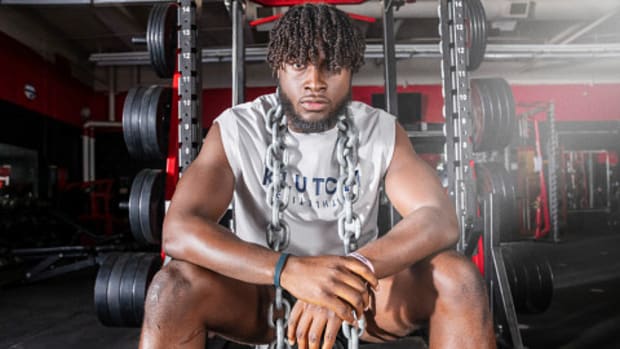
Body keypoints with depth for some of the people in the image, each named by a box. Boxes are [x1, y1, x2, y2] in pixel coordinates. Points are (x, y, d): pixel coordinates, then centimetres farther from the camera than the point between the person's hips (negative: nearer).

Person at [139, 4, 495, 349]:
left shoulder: (382, 131, -10)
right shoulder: (236, 129, -15)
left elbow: (440, 219, -23)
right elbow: (179, 229, -27)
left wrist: (356, 271, -43)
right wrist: (288, 269, -43)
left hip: (356, 286, 1)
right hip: (264, 288, 0)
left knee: (459, 277, -25)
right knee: (172, 287, -29)